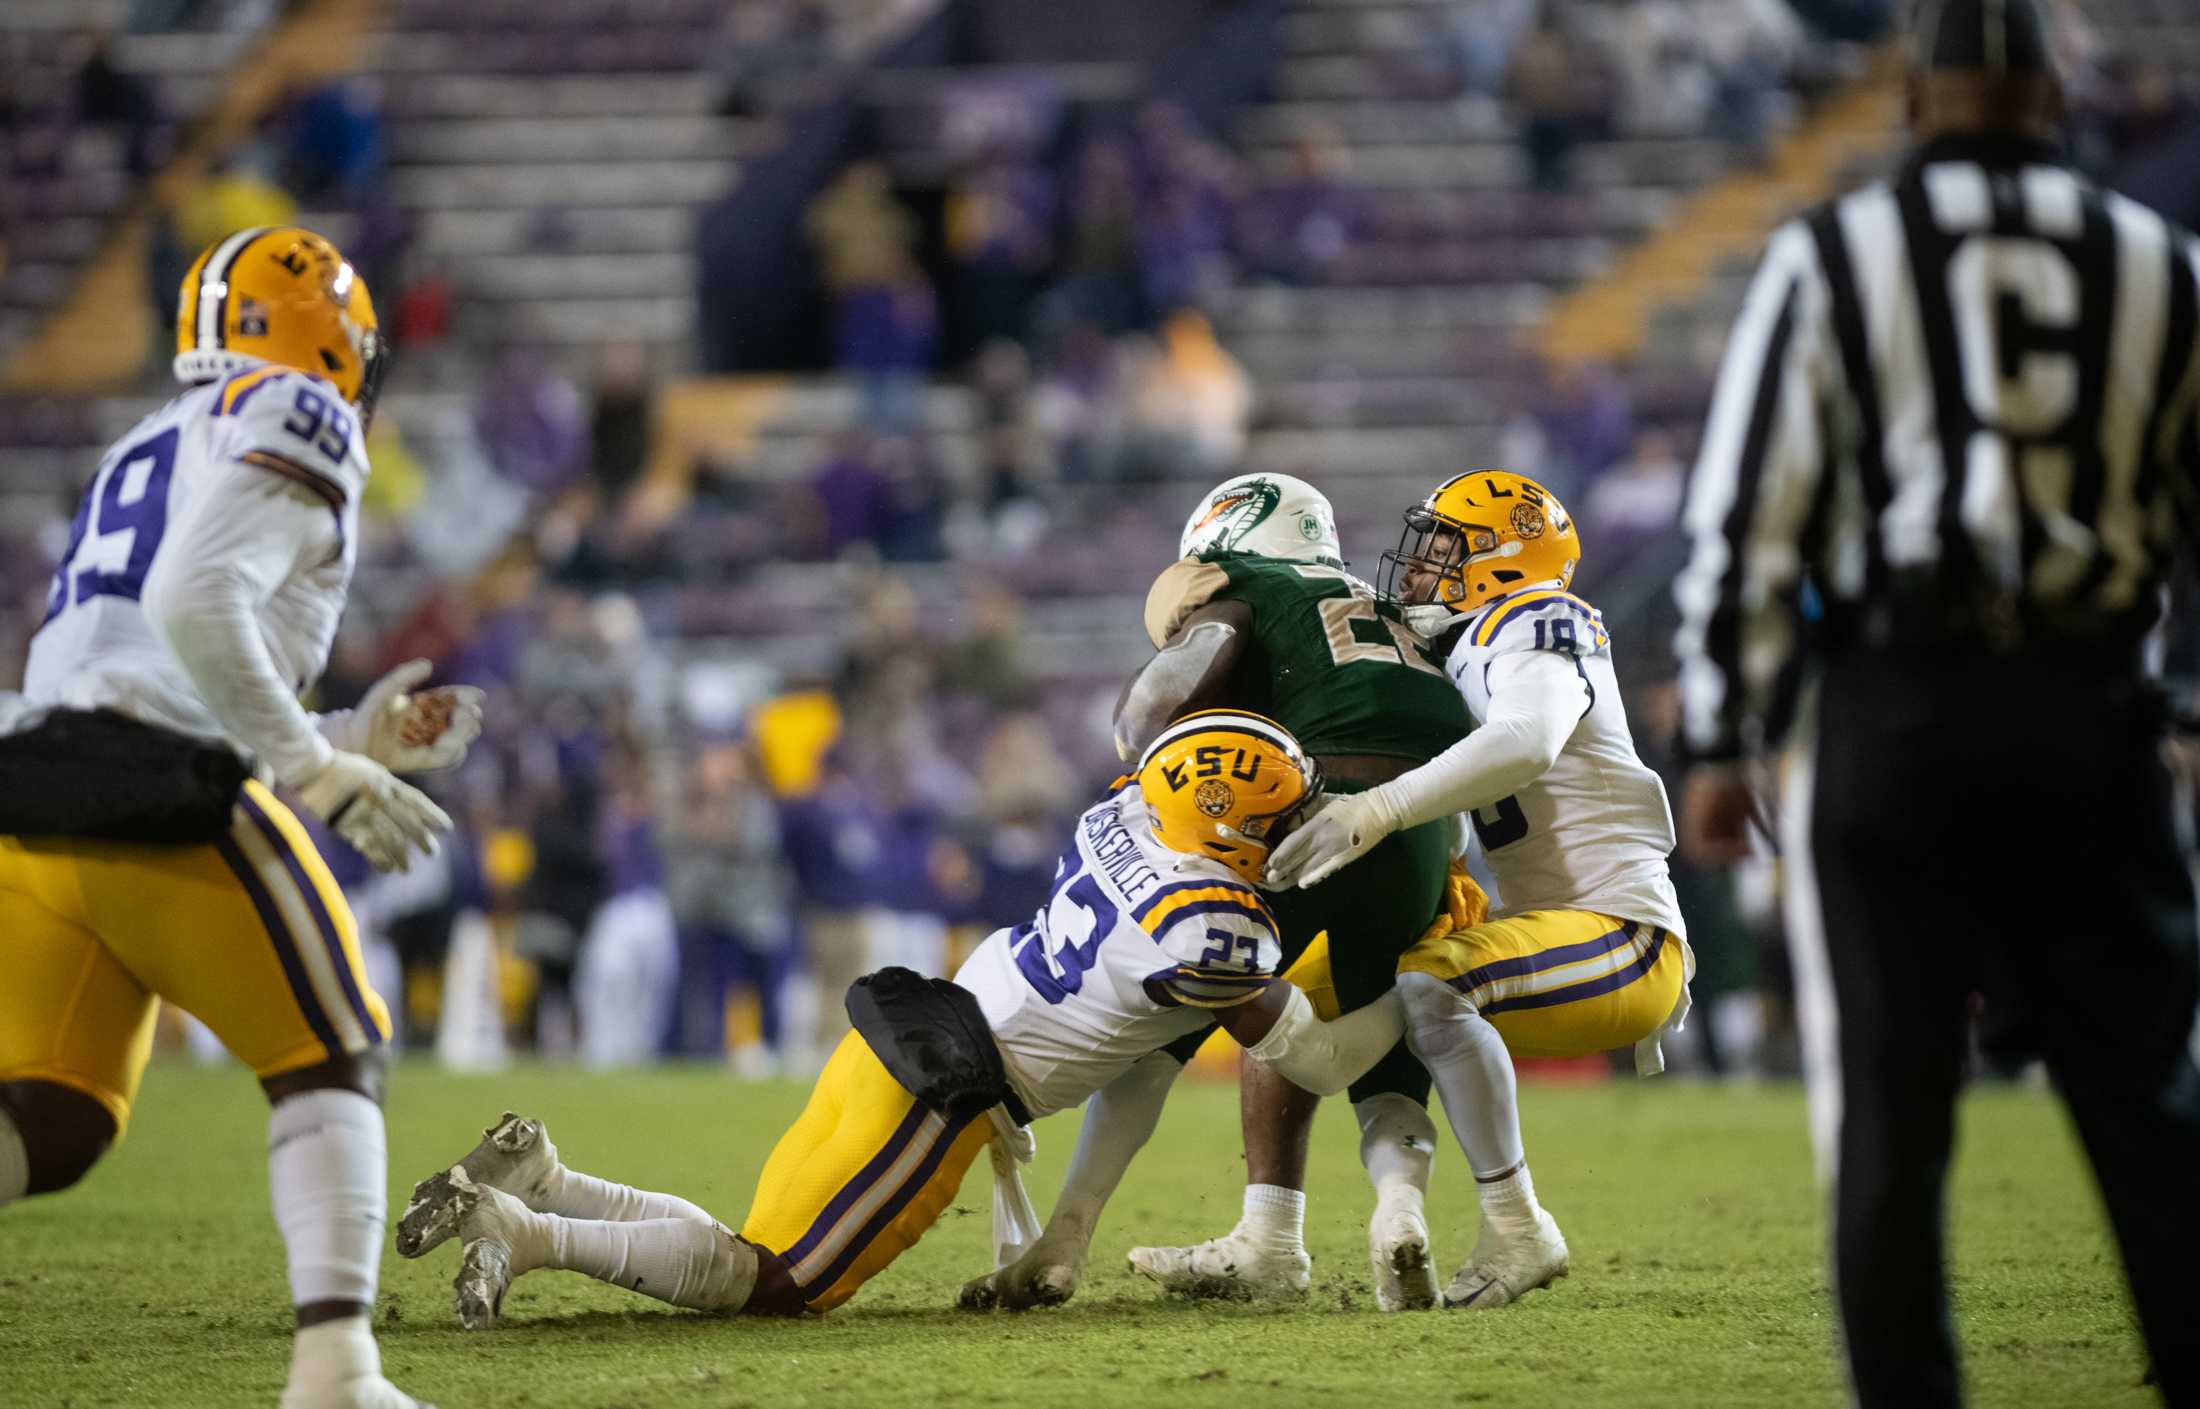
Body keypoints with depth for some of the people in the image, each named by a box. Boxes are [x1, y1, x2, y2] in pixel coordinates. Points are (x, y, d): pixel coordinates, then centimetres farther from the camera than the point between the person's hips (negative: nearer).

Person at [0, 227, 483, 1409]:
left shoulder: (146, 457, 30)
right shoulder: (290, 425, 3)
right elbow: (197, 608, -14)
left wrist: (358, 739, 26)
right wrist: (320, 773, -8)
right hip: (161, 806, -7)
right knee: (329, 1066, 8)